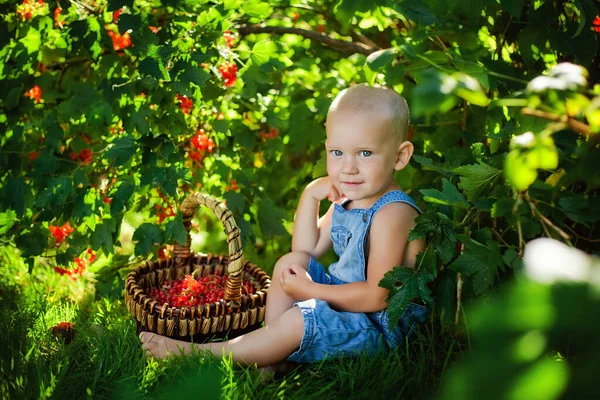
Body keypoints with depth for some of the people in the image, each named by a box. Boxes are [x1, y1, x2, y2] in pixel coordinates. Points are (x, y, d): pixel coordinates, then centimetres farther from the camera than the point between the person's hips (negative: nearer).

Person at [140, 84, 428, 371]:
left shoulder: (392, 213, -26)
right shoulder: (346, 199, 5)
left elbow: (376, 296, -27)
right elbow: (306, 250, 14)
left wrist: (310, 290, -19)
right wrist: (310, 195, 1)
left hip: (383, 325, -10)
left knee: (297, 321, -27)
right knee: (290, 263, 4)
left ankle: (199, 352, -11)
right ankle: (275, 356, -5)